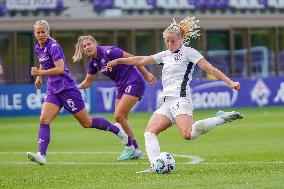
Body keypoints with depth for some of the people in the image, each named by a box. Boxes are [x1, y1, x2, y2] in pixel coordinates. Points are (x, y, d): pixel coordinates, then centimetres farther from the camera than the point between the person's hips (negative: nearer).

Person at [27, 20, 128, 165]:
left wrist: (40, 73, -28)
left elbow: (60, 69, -27)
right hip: (53, 90, 7)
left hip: (66, 88, -7)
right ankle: (41, 155, -20)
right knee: (43, 120, -13)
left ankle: (116, 129, 24)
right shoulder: (38, 48, 9)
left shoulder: (53, 47, -17)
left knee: (87, 123, 2)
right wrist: (39, 76, 21)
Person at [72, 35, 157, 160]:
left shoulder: (109, 52, -18)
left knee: (119, 116, -15)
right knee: (120, 119, 4)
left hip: (134, 83, -8)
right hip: (122, 87, 8)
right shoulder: (93, 62, 5)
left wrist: (146, 74, -13)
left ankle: (130, 147, -2)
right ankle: (135, 151, 13)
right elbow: (88, 82, 17)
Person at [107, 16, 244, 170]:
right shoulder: (165, 55, 23)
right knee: (150, 132, -11)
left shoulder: (188, 52, 3)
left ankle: (222, 118, -15)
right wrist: (118, 61, 31)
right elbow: (141, 61, 30)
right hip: (167, 102, 8)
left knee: (188, 134, -31)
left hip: (180, 99, -8)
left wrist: (229, 82, -14)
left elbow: (209, 68, -5)